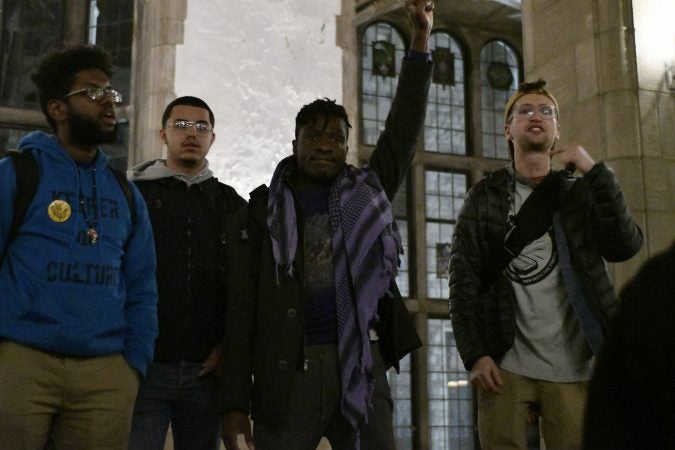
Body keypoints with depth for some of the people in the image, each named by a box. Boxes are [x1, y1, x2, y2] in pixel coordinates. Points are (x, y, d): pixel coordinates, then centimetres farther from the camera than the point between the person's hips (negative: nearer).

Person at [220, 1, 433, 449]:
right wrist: (236, 399, -5)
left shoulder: (367, 195, 14)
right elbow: (242, 304, 2)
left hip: (361, 361, 2)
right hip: (287, 367, -1)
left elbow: (404, 126, 7)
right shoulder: (266, 209, 8)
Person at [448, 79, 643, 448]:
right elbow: (463, 279, 1)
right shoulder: (484, 197, 8)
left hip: (573, 368, 1)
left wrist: (594, 170, -8)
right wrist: (474, 354, -9)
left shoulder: (582, 193, 13)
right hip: (504, 365, -1)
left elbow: (624, 247, -5)